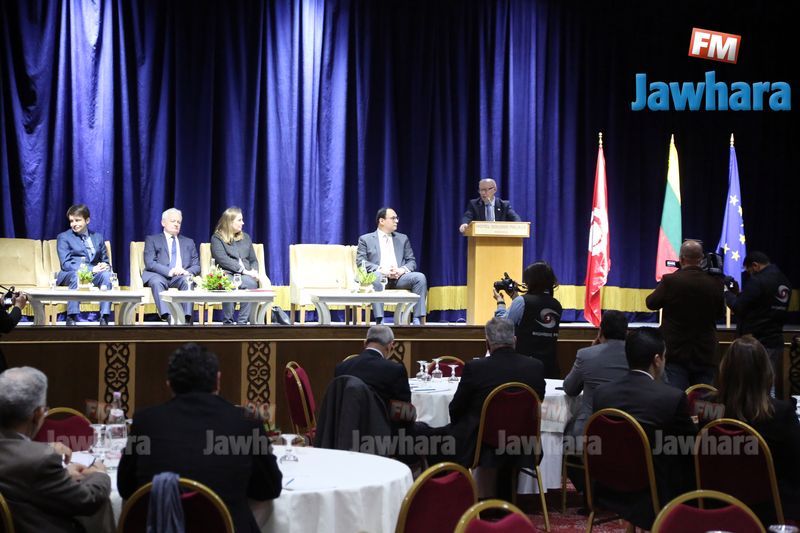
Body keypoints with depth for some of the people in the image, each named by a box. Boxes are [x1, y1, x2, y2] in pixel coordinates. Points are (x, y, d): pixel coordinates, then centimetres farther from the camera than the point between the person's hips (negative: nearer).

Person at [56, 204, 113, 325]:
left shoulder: (98, 237, 21)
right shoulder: (63, 237, 9)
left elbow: (105, 261, 20)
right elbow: (66, 264, -5)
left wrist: (105, 266, -9)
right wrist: (91, 269, -18)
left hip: (94, 274, 3)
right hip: (70, 274, -3)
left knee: (107, 274, -31)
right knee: (77, 274, -39)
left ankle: (104, 319, -36)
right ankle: (71, 319, -39)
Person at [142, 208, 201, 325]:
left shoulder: (189, 242, 25)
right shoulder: (152, 240, 14)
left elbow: (197, 266, 16)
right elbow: (150, 263, -1)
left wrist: (187, 272, -9)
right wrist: (169, 271, -17)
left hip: (181, 276, 2)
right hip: (159, 275, -2)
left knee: (187, 280, -33)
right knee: (157, 282, -37)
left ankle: (187, 318, -44)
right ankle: (167, 317, -51)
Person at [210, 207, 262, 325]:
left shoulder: (245, 237, 26)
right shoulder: (217, 238, 9)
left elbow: (253, 260, 23)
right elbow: (223, 260, -6)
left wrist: (254, 271, -1)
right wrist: (244, 270, -15)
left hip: (246, 275, 4)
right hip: (226, 274, -4)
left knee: (251, 283, -35)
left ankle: (242, 322, -33)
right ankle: (228, 322, -31)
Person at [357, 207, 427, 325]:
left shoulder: (402, 239, 22)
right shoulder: (365, 239, 12)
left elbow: (411, 261, 15)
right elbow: (361, 262, 0)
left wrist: (402, 269, -9)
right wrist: (381, 270, -16)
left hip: (399, 277, 3)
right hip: (379, 275, -3)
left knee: (420, 277, -26)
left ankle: (419, 320, -30)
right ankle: (379, 320, -41)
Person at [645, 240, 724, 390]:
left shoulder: (670, 280, -14)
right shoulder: (715, 283, -5)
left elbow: (651, 303, 1)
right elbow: (719, 312, 10)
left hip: (676, 354, -3)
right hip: (705, 354, 3)